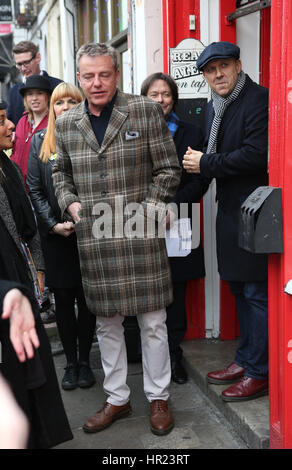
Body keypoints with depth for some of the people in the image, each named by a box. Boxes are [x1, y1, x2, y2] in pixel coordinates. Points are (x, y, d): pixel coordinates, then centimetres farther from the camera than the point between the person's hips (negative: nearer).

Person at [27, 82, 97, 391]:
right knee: (63, 299, 8)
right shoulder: (40, 141, 5)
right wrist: (54, 224, -8)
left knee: (86, 298, 7)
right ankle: (70, 363, 21)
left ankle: (84, 361, 21)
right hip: (55, 236, 2)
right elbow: (34, 189, 3)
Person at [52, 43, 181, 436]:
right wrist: (70, 202, 3)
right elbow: (60, 173, 22)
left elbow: (168, 168, 2)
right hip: (94, 241, 3)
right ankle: (117, 399, 29)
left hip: (141, 237, -3)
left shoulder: (146, 112, 0)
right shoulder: (66, 123, 10)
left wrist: (149, 207, -10)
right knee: (107, 322, 12)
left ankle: (158, 398, 24)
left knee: (152, 322, 5)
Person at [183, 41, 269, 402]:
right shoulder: (213, 108, 16)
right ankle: (245, 358, 30)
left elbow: (255, 154, -21)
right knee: (239, 287, 16)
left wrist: (206, 164, -13)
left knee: (257, 291, -3)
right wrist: (199, 164, 0)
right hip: (230, 210, 9)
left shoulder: (258, 99, -12)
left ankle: (259, 372, 9)